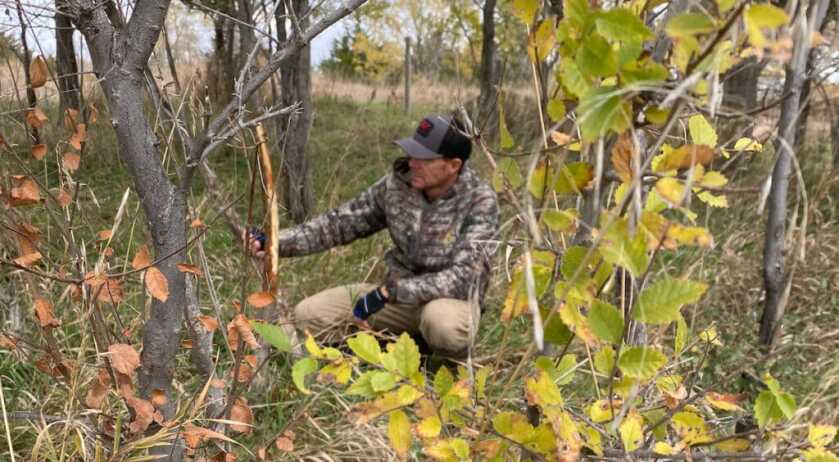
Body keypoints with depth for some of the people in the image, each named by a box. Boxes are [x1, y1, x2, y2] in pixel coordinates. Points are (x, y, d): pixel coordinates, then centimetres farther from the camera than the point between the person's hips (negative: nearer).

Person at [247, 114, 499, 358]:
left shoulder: (480, 201, -20)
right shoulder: (398, 183, -7)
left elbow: (462, 277, -28)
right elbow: (341, 222, 0)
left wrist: (388, 291, -33)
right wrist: (276, 241, -11)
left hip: (451, 297, -4)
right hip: (399, 293, 4)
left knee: (444, 326, -41)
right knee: (309, 314, -10)